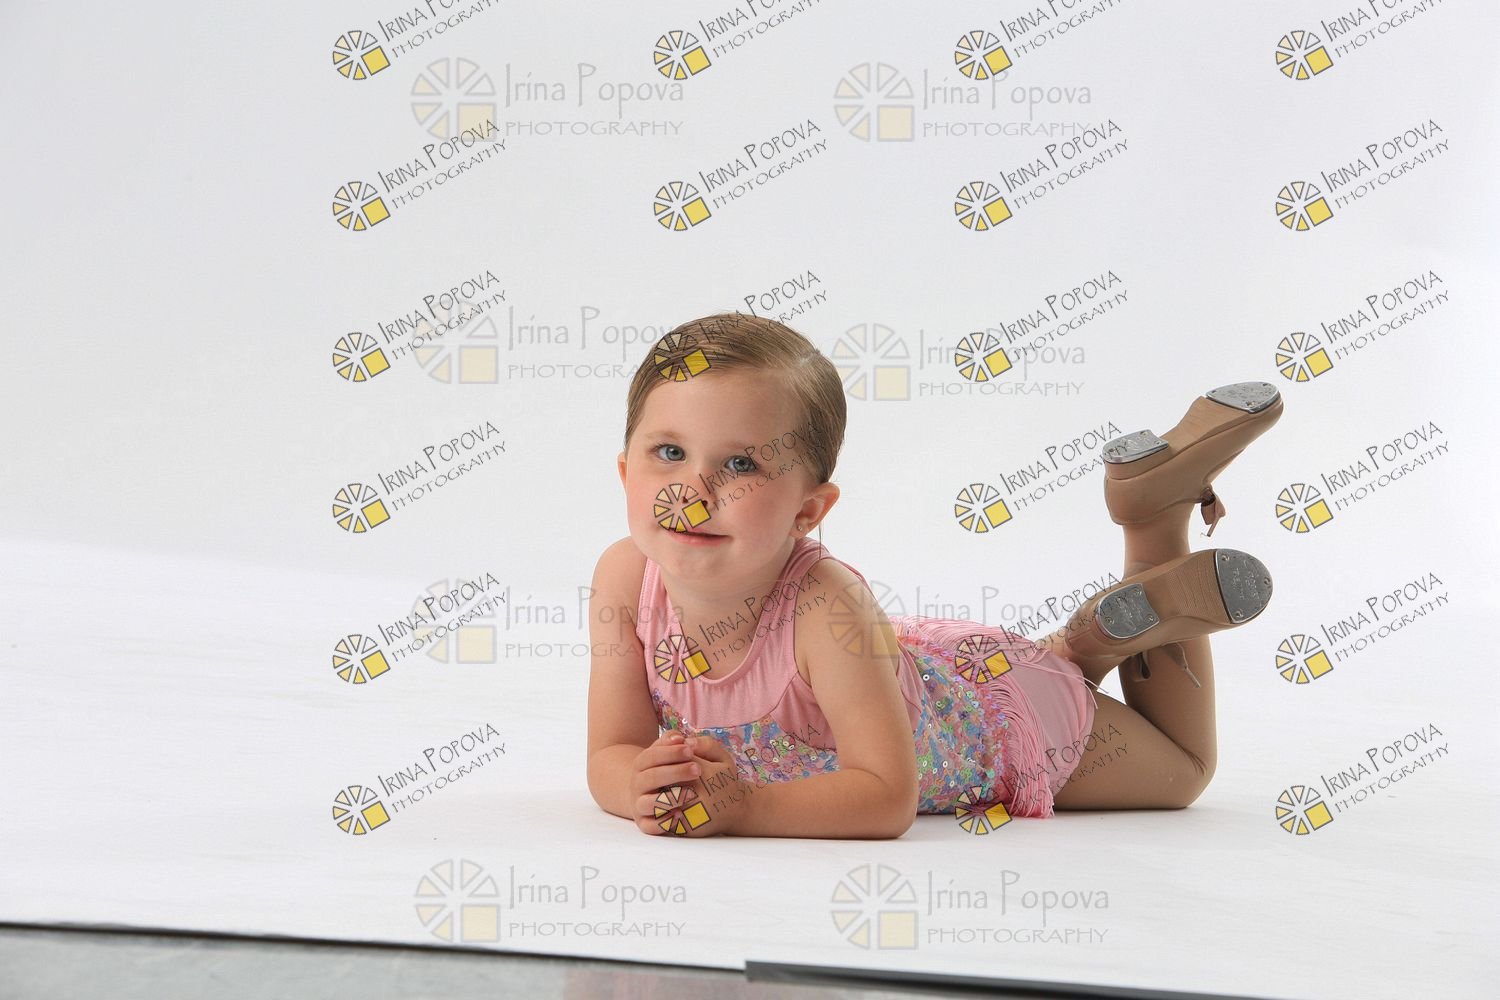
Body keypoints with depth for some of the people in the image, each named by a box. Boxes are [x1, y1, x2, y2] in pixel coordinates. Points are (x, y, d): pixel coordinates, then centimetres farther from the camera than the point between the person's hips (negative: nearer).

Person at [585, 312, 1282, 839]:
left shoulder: (824, 605, -42)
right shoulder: (625, 577, -27)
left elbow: (887, 797, -40)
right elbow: (610, 755, -21)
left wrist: (743, 804, -50)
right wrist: (647, 784, -42)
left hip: (994, 709, -5)